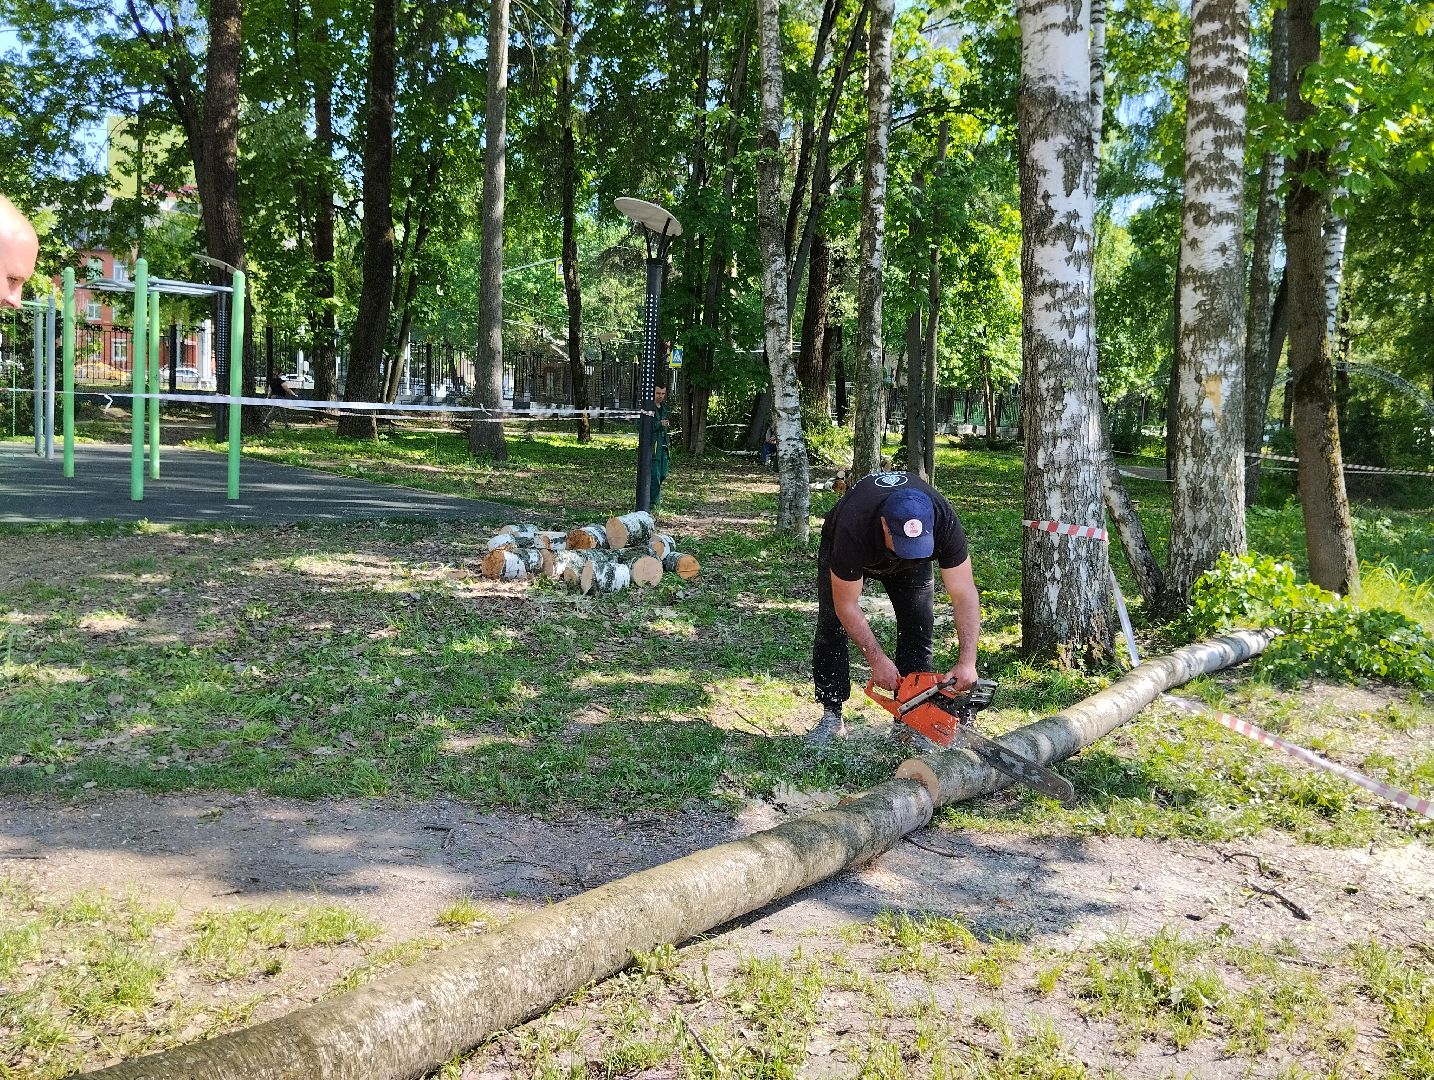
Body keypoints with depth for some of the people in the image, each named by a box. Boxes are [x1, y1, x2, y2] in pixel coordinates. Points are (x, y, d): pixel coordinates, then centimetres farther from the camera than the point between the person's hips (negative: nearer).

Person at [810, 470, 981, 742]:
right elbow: (846, 606, -34)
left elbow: (965, 595, -35)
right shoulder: (853, 527, -46)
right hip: (843, 548, -2)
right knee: (832, 626, -11)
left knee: (918, 628, -9)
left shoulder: (944, 521, -40)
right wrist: (877, 660, -36)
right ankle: (831, 718, -2)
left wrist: (967, 661, -43)